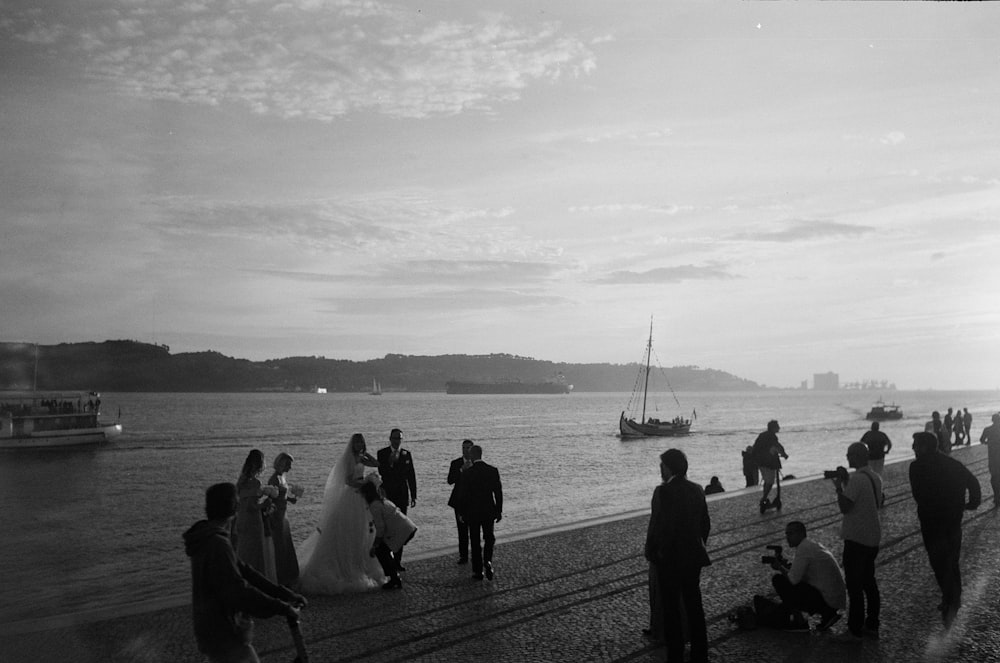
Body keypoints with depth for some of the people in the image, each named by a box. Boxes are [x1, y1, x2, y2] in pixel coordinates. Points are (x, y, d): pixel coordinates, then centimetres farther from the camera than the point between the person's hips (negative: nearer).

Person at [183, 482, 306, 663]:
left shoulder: (207, 540, 8)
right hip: (225, 639, -10)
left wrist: (285, 594, 2)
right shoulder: (217, 546, -24)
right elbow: (238, 592, -29)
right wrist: (282, 608, -22)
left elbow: (244, 571, 7)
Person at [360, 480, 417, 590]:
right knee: (385, 550, 20)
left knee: (380, 551, 2)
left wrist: (374, 546, -6)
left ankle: (395, 581, 3)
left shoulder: (374, 506, -11)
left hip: (401, 531, -9)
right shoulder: (383, 501, 19)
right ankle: (395, 578, 23)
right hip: (409, 528, 9)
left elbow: (380, 528, -15)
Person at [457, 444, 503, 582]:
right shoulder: (493, 470, -5)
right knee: (489, 538, 18)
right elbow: (498, 492, -1)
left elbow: (462, 495, -8)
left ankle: (478, 571, 12)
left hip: (472, 512, -2)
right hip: (489, 511, 2)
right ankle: (488, 561, -5)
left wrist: (462, 513, 3)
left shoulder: (467, 473, -13)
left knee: (475, 541, 9)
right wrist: (499, 511, 8)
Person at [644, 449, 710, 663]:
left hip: (669, 559, -6)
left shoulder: (663, 491, -19)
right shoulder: (697, 490, 2)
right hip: (694, 557, 6)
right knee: (694, 606, 16)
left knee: (671, 609, 6)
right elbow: (706, 524, 8)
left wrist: (650, 552, -7)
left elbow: (657, 526, -19)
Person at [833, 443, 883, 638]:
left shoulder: (857, 479, -20)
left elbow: (845, 507, -23)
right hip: (873, 538, 9)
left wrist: (839, 487, -9)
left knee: (854, 585, 0)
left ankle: (855, 629, 5)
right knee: (869, 581, 18)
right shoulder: (876, 477, 8)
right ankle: (872, 625, 24)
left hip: (856, 538, -8)